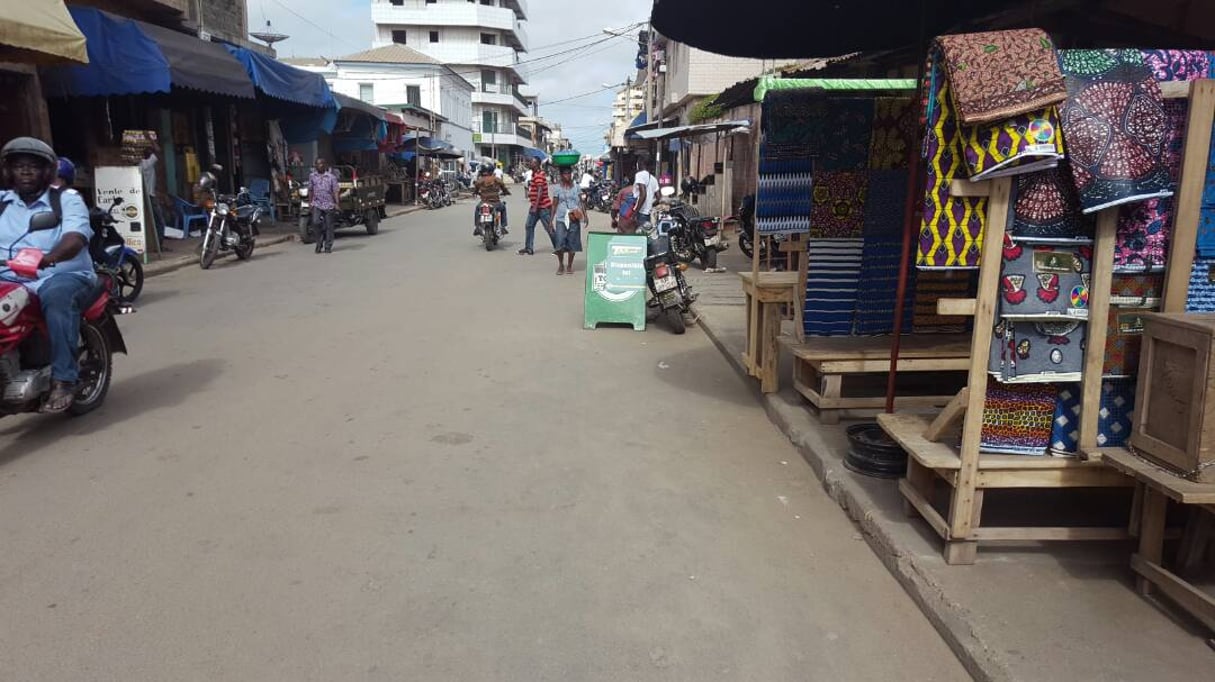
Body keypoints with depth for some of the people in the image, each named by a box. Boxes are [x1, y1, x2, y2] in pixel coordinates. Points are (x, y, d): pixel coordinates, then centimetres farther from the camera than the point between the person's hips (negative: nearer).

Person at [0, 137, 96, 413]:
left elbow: (75, 237, -15)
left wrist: (50, 258, -36)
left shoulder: (67, 200, 4)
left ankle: (63, 380, -37)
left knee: (57, 297, -37)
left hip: (62, 276, -4)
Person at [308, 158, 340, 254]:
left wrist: (336, 203, -12)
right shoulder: (312, 176, 8)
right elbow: (310, 190, 14)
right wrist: (310, 202, 10)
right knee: (315, 222, -15)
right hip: (316, 204, 2)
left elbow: (335, 191, -4)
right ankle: (319, 242, 6)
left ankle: (328, 247, 12)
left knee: (329, 226, 3)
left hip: (328, 205, -2)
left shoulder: (331, 177, -1)